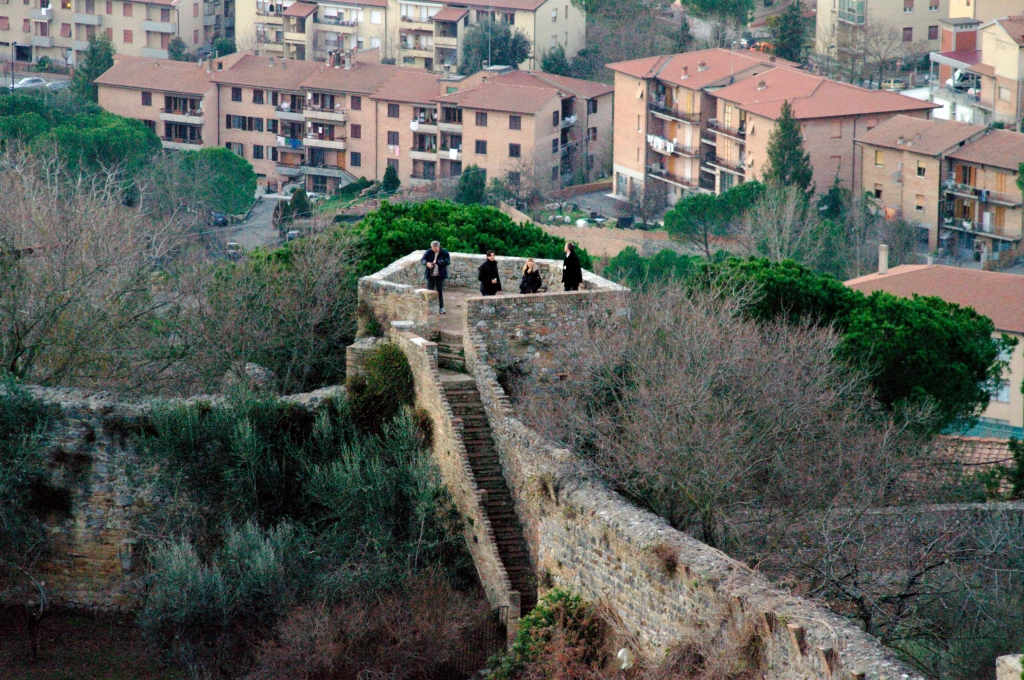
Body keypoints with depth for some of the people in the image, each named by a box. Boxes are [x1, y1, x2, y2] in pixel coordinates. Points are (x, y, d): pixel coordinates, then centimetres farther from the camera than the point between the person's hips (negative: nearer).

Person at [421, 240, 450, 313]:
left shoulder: (444, 253, -6)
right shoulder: (429, 252, 0)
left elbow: (448, 261, -17)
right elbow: (422, 260, -3)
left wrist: (437, 261, -29)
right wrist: (427, 263, -26)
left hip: (440, 275, -2)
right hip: (430, 275, 2)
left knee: (440, 291, 2)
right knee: (429, 290, 3)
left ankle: (441, 307, 10)